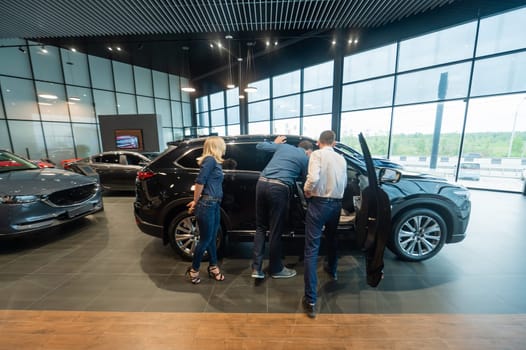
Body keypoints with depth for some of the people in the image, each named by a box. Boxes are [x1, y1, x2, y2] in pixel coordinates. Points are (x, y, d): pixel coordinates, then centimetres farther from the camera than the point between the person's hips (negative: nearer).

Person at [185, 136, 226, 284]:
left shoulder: (215, 161, 15)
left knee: (211, 238, 16)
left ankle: (213, 268, 31)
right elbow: (200, 181, -17)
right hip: (206, 205, -8)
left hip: (214, 205, 8)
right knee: (205, 239, 5)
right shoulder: (210, 159, -11)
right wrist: (196, 202, -8)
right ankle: (193, 270, 25)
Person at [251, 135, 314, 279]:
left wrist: (275, 143, 45)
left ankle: (256, 268, 16)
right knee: (275, 231, 8)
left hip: (262, 183, 5)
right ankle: (276, 269, 27)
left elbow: (259, 146, 30)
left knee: (261, 227, 16)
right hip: (279, 188, -5)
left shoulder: (283, 146, 24)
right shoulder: (306, 158, 13)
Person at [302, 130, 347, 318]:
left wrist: (307, 190, -6)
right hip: (336, 203, 6)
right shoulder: (341, 158, 9)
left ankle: (310, 300, 0)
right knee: (331, 237, 30)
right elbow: (344, 184, 13)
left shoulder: (317, 154, -8)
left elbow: (313, 178, -24)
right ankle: (332, 270, 52)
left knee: (311, 249, -3)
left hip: (319, 203, -6)